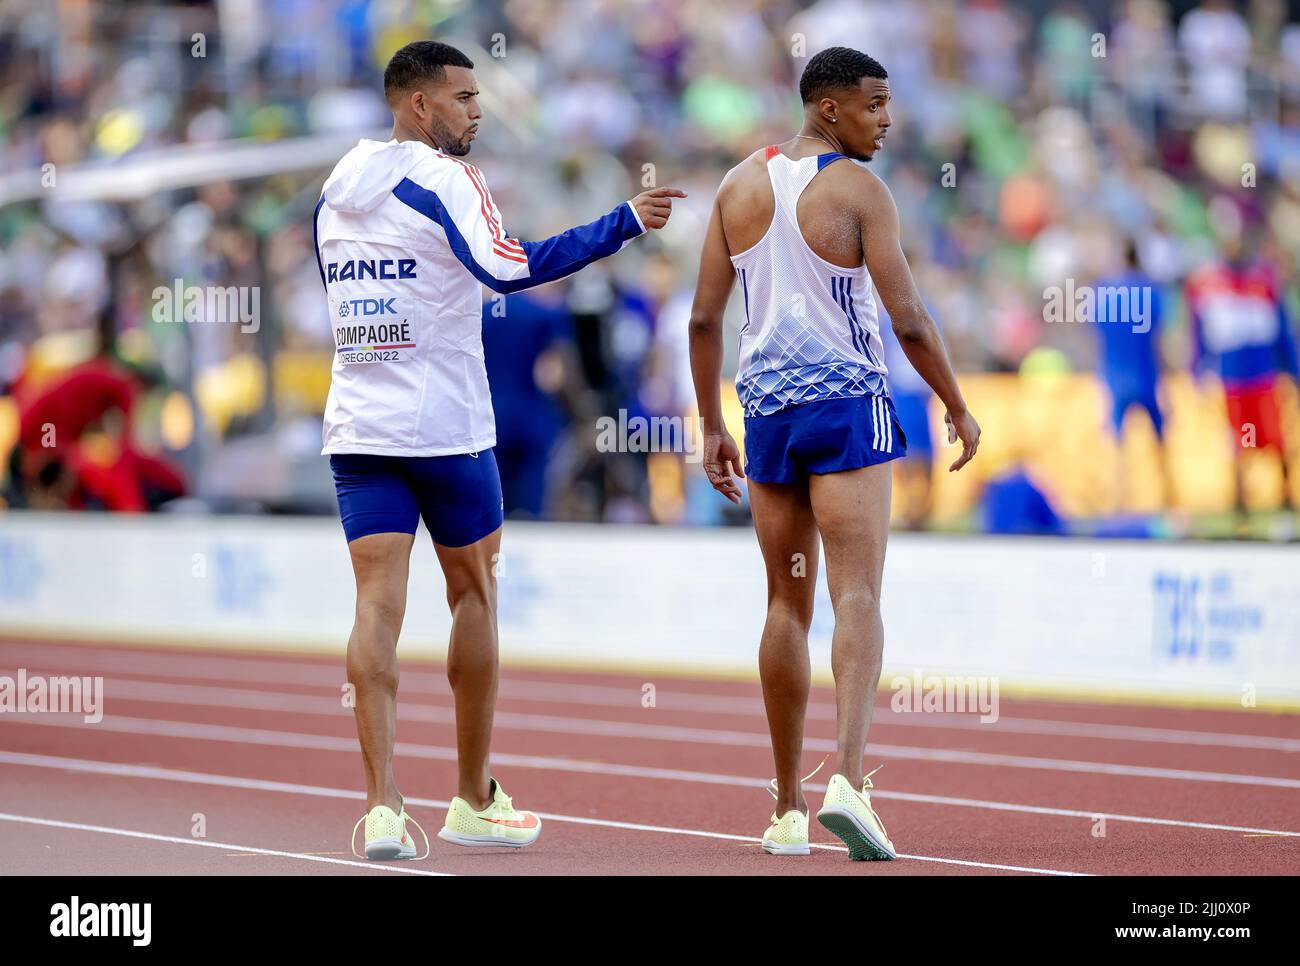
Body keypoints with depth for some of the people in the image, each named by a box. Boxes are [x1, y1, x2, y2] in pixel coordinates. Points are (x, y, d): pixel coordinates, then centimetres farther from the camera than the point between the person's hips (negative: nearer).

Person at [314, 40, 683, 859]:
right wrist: (625, 222, -26)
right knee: (473, 593, 11)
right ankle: (475, 800, 19)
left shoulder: (336, 187, 11)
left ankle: (383, 805, -14)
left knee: (379, 605, -2)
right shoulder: (442, 178, -10)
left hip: (357, 425, 5)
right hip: (445, 427, -5)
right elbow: (507, 269, -26)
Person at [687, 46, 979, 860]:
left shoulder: (741, 185, 9)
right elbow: (909, 319, -12)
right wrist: (959, 409, 1)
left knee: (789, 602, 13)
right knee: (858, 596, -9)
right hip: (847, 403, -5)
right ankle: (846, 778, -29)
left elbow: (704, 318, 8)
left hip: (767, 406, 5)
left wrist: (712, 427, 15)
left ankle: (788, 811, 15)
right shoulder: (859, 190, -8)